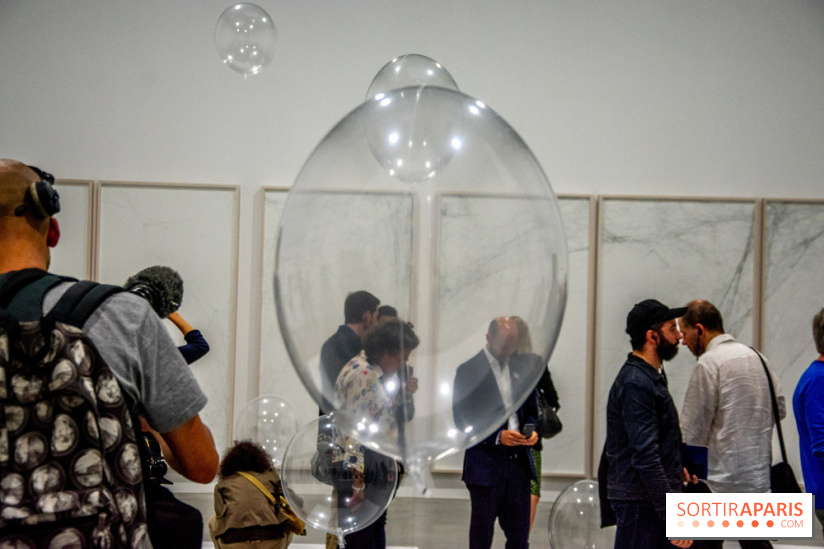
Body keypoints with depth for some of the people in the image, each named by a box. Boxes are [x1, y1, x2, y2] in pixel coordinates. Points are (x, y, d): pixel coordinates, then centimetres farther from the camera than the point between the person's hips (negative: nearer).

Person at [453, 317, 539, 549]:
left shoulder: (521, 368, 11)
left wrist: (531, 430, -2)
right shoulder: (469, 371, -6)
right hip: (486, 464, -5)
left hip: (518, 460, 5)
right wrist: (497, 437, -20)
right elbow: (462, 419, -10)